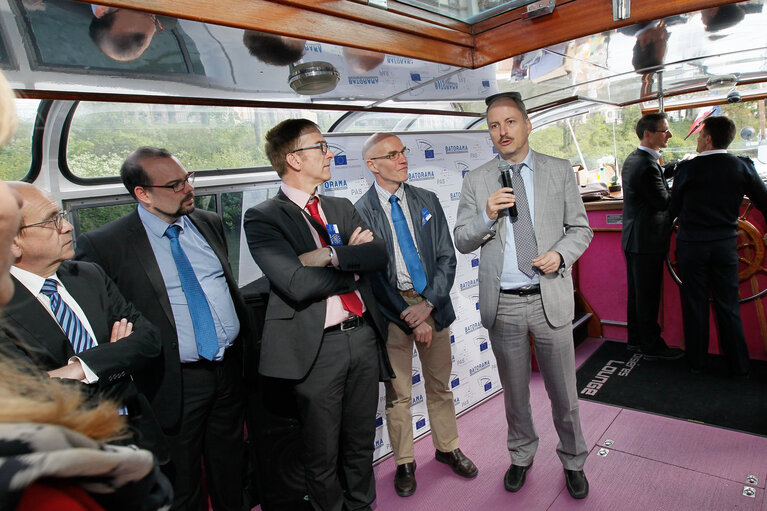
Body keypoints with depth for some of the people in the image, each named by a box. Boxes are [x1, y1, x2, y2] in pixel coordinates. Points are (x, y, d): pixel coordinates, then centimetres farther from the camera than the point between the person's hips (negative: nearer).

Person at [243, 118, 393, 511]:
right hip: (317, 347, -5)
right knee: (323, 454, 13)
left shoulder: (342, 208, 13)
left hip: (363, 335, 6)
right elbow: (298, 284, -20)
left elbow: (379, 254, -1)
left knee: (361, 443, 21)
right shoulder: (263, 218, -7)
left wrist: (329, 255, -16)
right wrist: (355, 262, -8)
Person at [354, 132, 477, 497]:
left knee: (440, 385, 18)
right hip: (391, 312, -3)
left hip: (432, 305, 4)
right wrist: (410, 317, -13)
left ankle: (447, 447, 40)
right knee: (398, 393, 10)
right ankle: (404, 462, 31)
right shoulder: (361, 212, -9)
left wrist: (428, 304, -11)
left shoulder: (427, 201, 5)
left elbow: (446, 257, 3)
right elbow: (371, 274, -11)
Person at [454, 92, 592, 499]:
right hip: (503, 304, 1)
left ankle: (573, 462, 38)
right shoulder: (475, 181, 2)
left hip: (551, 299, 0)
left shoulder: (560, 172, 2)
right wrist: (487, 216, -18)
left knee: (563, 393, 13)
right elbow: (462, 241, 1)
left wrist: (560, 254, -14)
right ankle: (521, 456, 41)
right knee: (514, 392, 17)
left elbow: (580, 229, 6)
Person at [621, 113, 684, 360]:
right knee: (648, 296, 1)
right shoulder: (647, 166, -21)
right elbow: (664, 201, -19)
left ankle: (636, 339, 28)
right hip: (647, 240, -10)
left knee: (636, 293, 17)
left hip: (633, 238, 10)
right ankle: (651, 345, 14)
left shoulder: (632, 159, 10)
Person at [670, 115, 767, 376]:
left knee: (695, 305, 8)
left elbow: (675, 208, -1)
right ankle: (739, 364, 20)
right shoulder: (743, 166, -2)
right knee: (728, 305, 12)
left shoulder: (687, 168, -10)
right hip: (726, 244, 3)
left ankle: (696, 361, 19)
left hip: (691, 245, -2)